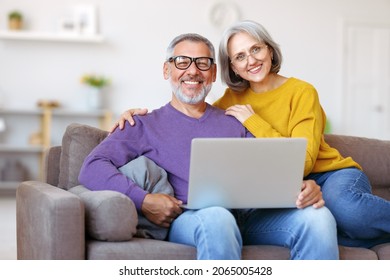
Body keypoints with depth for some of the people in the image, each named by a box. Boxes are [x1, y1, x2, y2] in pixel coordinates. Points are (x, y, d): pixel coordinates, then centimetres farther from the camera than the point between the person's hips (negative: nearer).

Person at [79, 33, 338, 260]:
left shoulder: (235, 123, 28)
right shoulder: (146, 125, 16)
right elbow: (92, 168, 2)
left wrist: (302, 187, -7)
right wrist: (142, 200, -14)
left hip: (249, 215, 4)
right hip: (190, 218, -4)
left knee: (318, 216, -26)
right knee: (216, 217, -41)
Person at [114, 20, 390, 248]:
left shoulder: (302, 92, -9)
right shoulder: (235, 98, 8)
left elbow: (301, 164, -18)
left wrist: (253, 122, -16)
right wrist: (146, 113, 1)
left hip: (332, 175, -3)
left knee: (342, 205, -42)